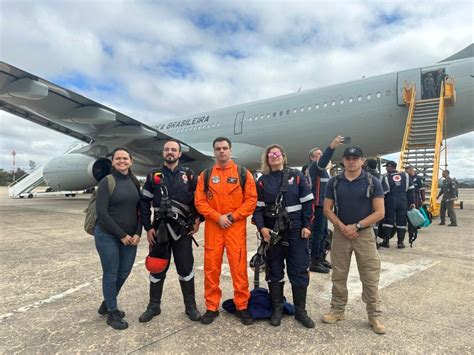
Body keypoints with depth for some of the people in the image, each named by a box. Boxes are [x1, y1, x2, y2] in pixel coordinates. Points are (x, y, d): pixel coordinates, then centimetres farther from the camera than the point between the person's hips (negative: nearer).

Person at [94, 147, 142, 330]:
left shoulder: (135, 182, 6)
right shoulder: (107, 182, -9)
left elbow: (139, 210, 8)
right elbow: (101, 212, -14)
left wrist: (137, 233, -4)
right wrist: (121, 235, -14)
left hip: (130, 237, 5)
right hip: (107, 236, -5)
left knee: (124, 272, 13)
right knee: (111, 274, 5)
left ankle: (107, 304, 37)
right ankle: (112, 313, 24)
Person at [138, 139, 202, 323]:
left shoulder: (189, 175, 4)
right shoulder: (153, 176, 5)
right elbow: (144, 203, 5)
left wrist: (197, 220, -2)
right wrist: (148, 228, -1)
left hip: (183, 229, -1)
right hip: (159, 228, 1)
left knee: (186, 268, 5)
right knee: (157, 268, 11)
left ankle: (191, 306, 21)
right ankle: (154, 306, 28)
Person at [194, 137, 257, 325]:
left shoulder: (243, 173, 3)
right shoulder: (205, 175, 7)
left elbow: (251, 200, -2)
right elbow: (199, 201, 1)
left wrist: (232, 216, -11)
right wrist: (217, 217, -12)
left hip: (237, 226, -1)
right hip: (212, 226, 2)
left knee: (239, 267, 2)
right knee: (211, 267, 7)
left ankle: (242, 307, 19)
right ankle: (212, 307, 22)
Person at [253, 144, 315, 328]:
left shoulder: (297, 176, 3)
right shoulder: (262, 181, 6)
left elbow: (307, 202, 1)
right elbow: (258, 208, 2)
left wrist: (307, 225, -6)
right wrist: (262, 228, -12)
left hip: (296, 230, -1)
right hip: (272, 231, 1)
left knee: (299, 270, 4)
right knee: (274, 270, 9)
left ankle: (300, 311, 19)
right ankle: (277, 309, 24)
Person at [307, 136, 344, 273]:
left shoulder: (322, 169, 22)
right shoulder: (314, 166, -9)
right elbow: (322, 161, -31)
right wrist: (332, 146, -47)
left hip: (323, 205, 10)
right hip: (317, 205, -10)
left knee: (324, 233, 15)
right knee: (318, 233, -7)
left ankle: (321, 258, 25)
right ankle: (314, 262, -2)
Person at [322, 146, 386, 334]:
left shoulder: (373, 183, -3)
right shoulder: (334, 182, 2)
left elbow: (379, 212, -7)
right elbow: (327, 209, 2)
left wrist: (356, 226, -13)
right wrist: (342, 227, -12)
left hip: (365, 234, -1)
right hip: (340, 233, 2)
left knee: (370, 278, 4)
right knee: (338, 275, 10)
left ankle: (375, 316, 19)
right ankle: (337, 310, 25)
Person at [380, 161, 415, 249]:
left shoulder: (386, 177, -5)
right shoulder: (405, 175, 5)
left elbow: (384, 192, -6)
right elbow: (410, 190, 4)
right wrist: (412, 202, 8)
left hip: (390, 202, -2)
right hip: (403, 202, 2)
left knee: (388, 220, 5)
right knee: (401, 221, 8)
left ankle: (386, 241, 6)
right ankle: (400, 242, 11)